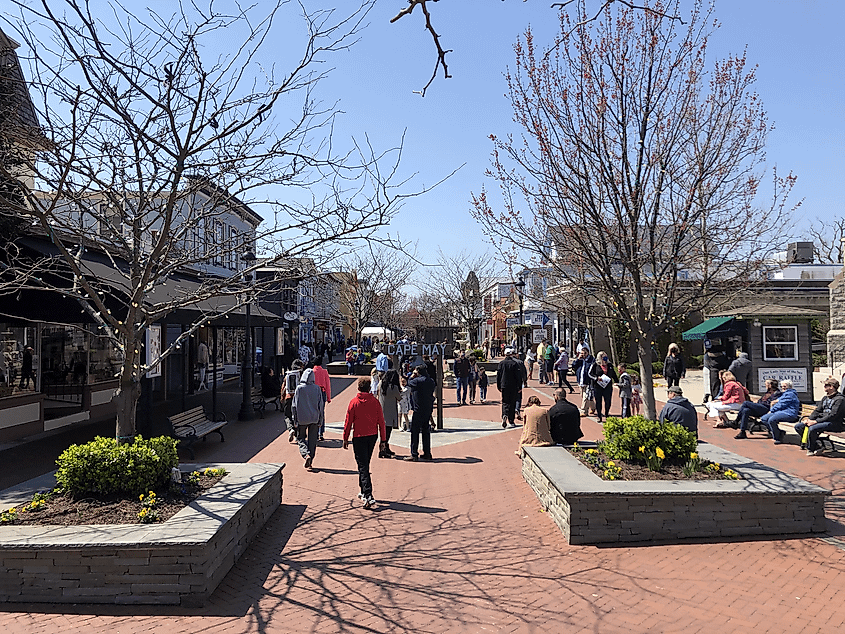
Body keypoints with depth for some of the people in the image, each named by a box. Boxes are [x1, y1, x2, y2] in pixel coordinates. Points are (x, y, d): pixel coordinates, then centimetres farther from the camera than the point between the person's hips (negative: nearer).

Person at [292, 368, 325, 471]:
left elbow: (295, 405, -6)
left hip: (302, 418, -2)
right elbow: (321, 405, 0)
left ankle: (306, 455, -11)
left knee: (301, 438, 13)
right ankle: (310, 462, 13)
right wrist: (321, 419, 8)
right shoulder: (317, 388, -4)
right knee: (312, 440, 11)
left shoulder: (299, 388, -9)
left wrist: (295, 419, 3)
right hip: (314, 418, 2)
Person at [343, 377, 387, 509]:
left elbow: (348, 421, -5)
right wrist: (383, 439, 7)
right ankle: (364, 492, 33)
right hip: (373, 435, 4)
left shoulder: (354, 401, -6)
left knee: (363, 467, -3)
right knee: (365, 464, 21)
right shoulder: (375, 401, 0)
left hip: (358, 436, -4)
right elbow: (381, 421, 1)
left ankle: (368, 497, -15)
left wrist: (345, 438, 4)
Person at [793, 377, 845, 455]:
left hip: (834, 423, -9)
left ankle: (810, 449, -10)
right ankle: (817, 447, -5)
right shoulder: (825, 398, 18)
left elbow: (833, 415, -19)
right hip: (823, 420, 9)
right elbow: (817, 410, 17)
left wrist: (816, 421, -23)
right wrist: (809, 419, -3)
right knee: (798, 427, -3)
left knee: (812, 428, -35)